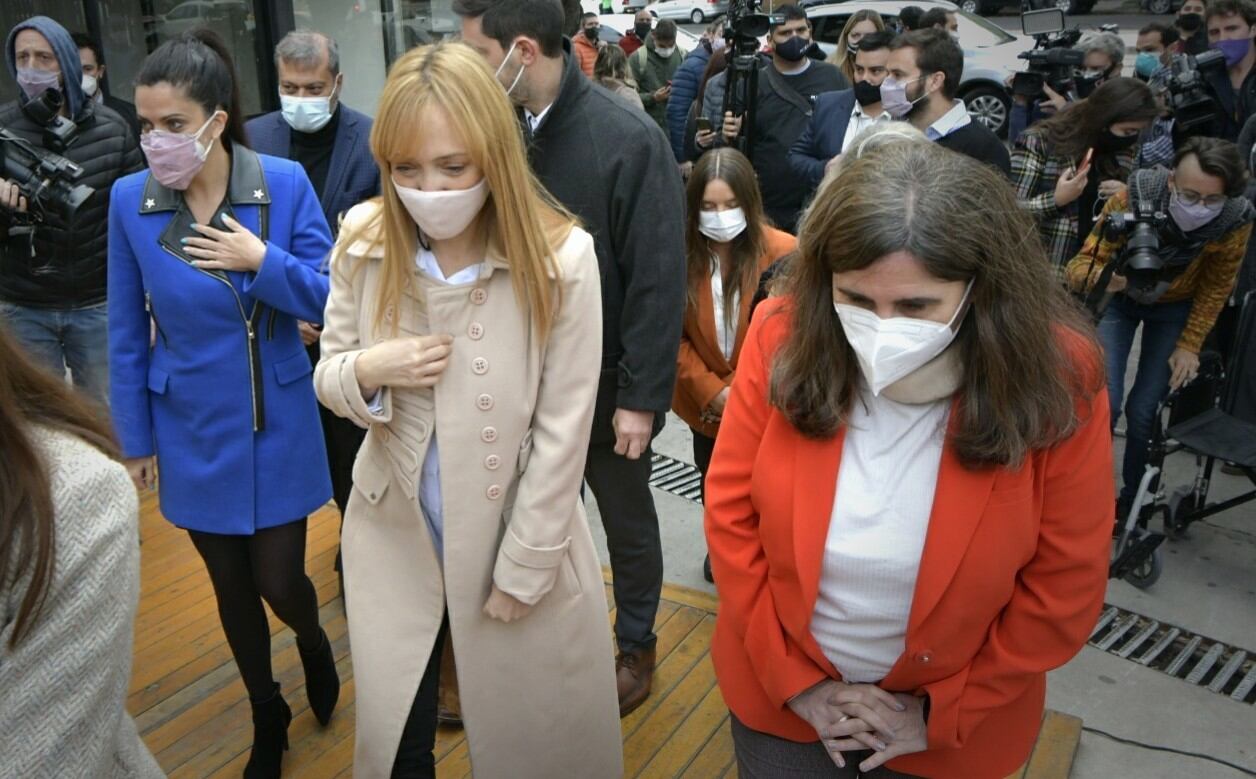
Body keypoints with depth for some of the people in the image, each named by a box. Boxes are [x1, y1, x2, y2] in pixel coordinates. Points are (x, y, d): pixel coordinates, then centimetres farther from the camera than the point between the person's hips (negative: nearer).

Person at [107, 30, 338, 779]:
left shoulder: (284, 183, -12)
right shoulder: (130, 199, -8)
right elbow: (127, 336, 0)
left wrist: (263, 260, -22)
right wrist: (136, 438, 3)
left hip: (277, 425, -1)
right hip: (192, 433, 2)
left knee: (279, 582, 4)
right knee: (232, 588, 15)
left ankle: (315, 642, 42)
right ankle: (268, 716, 40)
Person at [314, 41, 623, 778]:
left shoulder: (561, 256, -19)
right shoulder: (364, 241, -9)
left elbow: (562, 431, -14)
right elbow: (328, 374, 3)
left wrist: (522, 568, -10)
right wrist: (364, 372, -22)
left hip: (519, 538, -2)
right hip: (393, 534, 3)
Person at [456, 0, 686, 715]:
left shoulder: (630, 141, -18)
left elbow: (659, 282, -17)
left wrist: (640, 397, -16)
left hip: (608, 386, -4)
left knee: (627, 521, 17)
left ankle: (636, 645, 40)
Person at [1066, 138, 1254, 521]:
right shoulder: (1132, 200, -35)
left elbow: (1216, 288, -9)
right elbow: (1080, 265, -31)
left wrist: (1189, 346, -6)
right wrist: (1100, 276, -53)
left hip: (1175, 307, 1)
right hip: (1119, 298, -1)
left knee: (1144, 411, -3)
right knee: (1105, 403, -13)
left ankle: (1132, 498, 22)